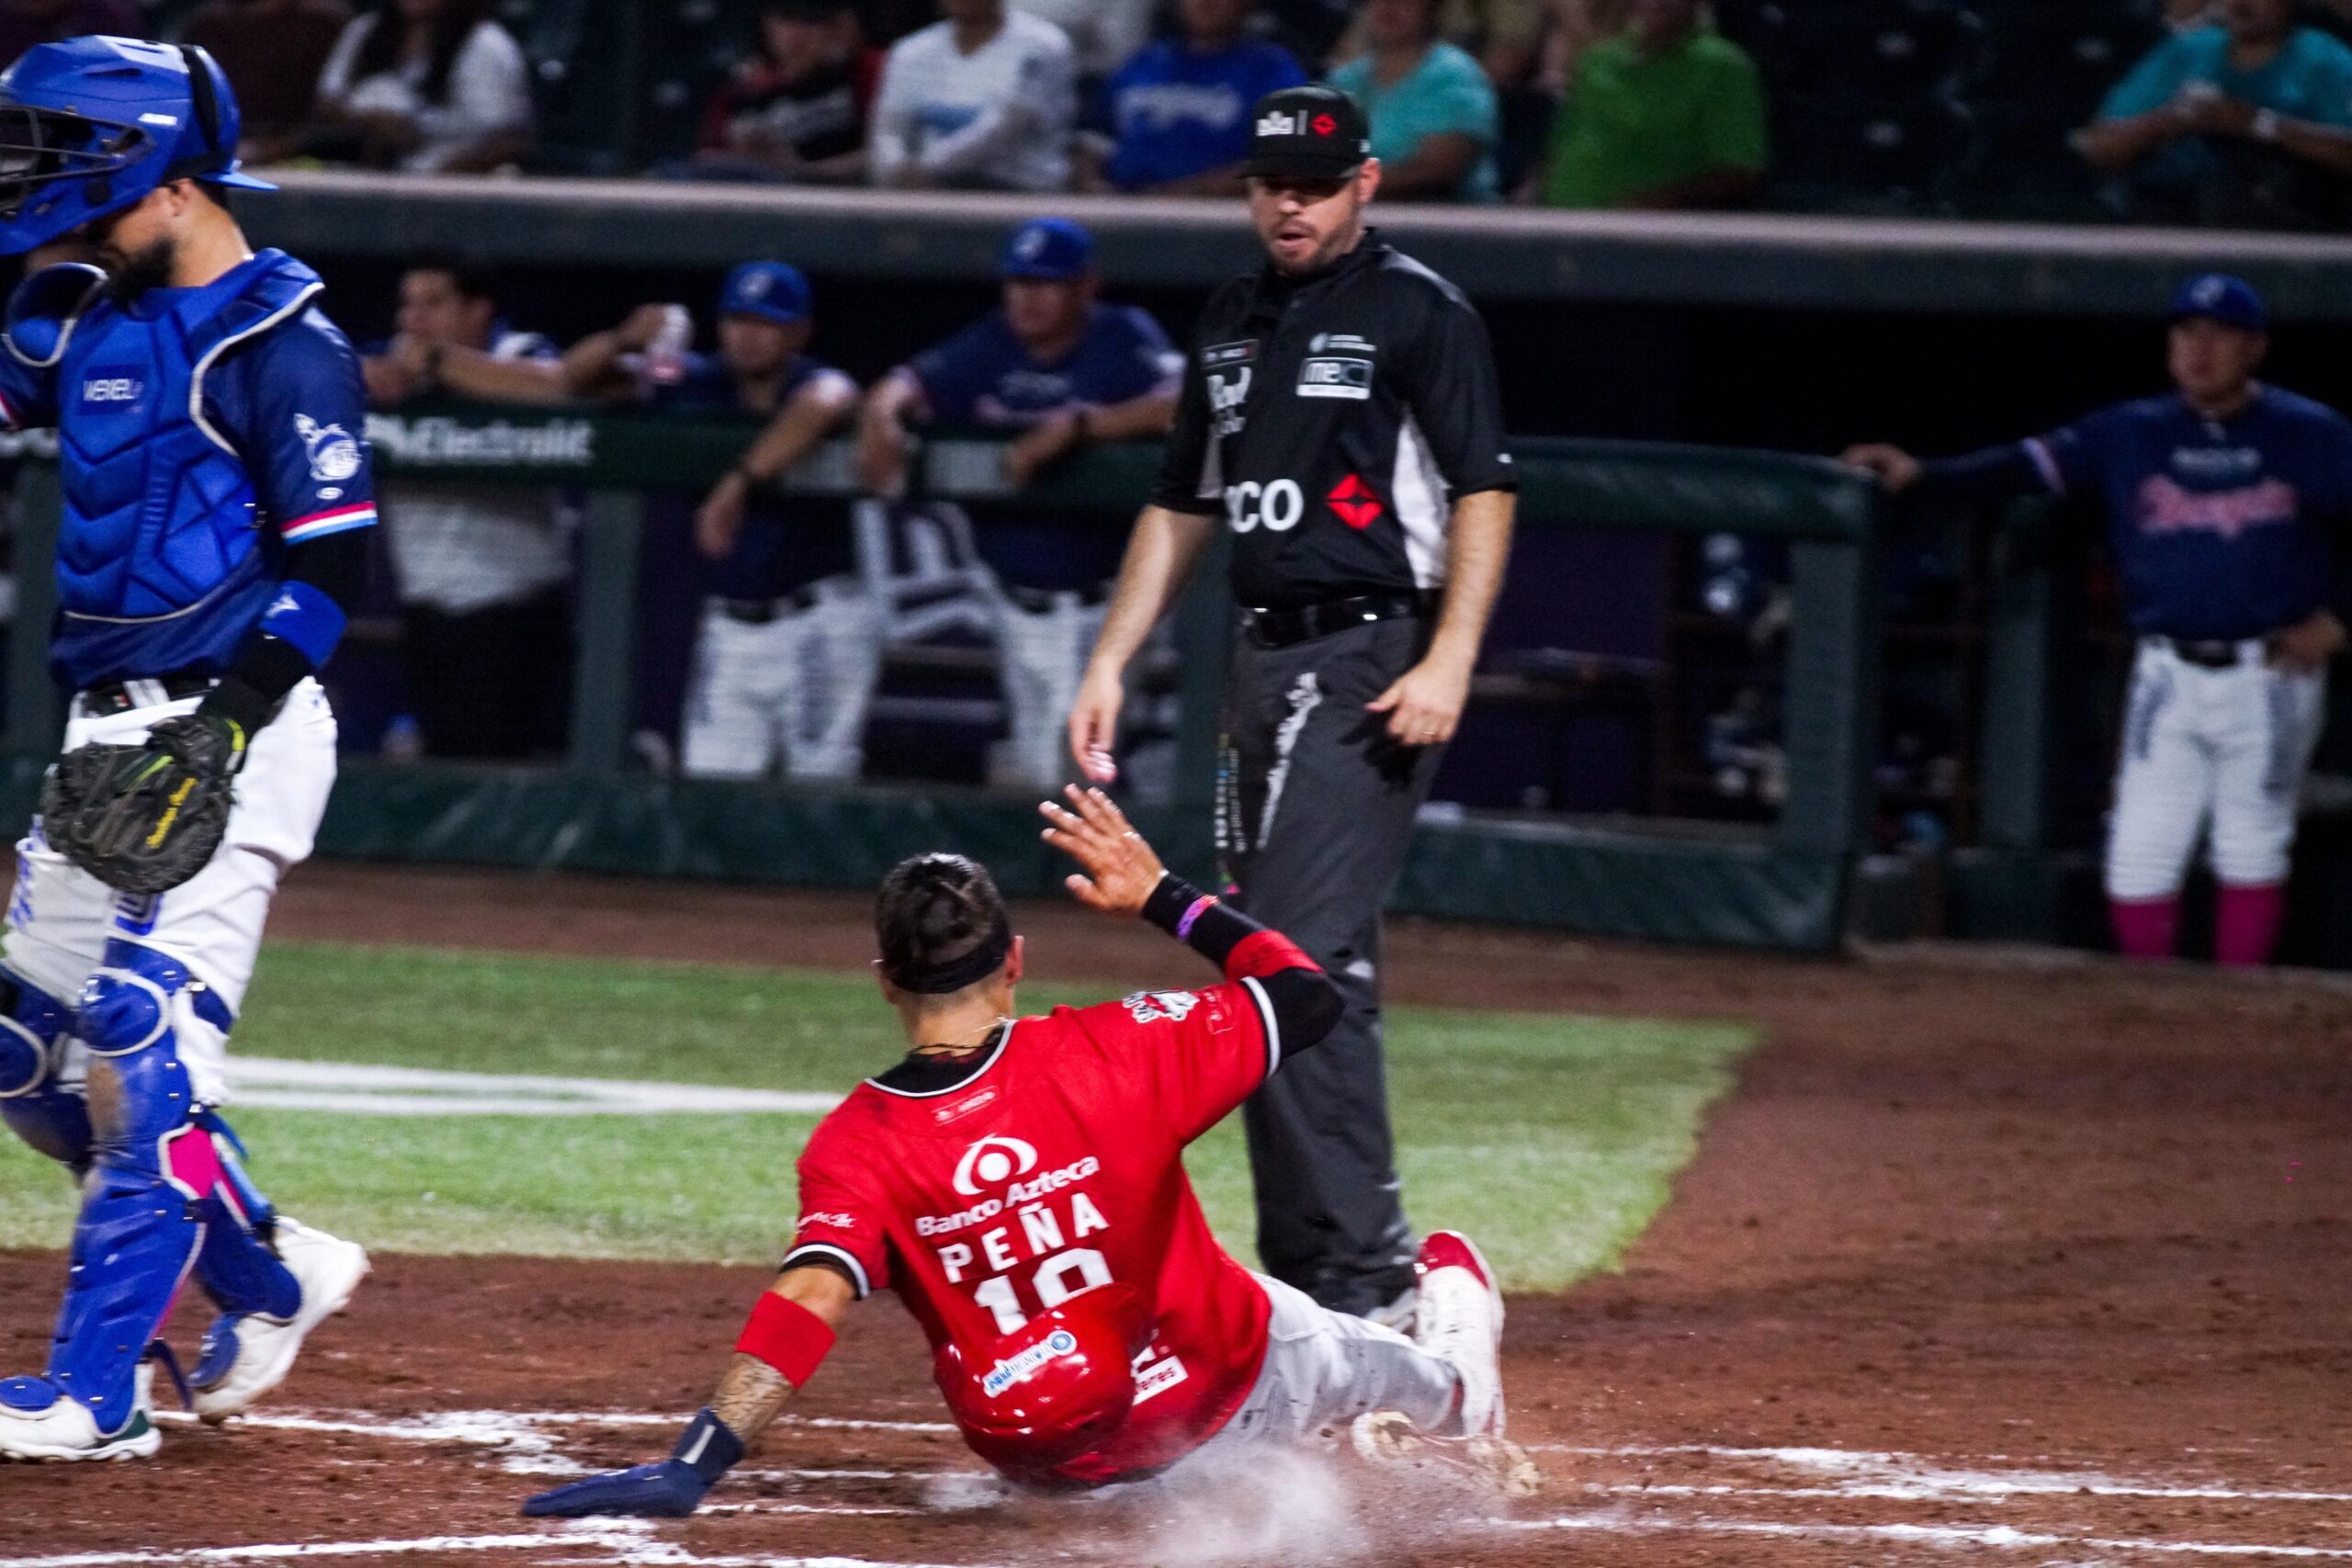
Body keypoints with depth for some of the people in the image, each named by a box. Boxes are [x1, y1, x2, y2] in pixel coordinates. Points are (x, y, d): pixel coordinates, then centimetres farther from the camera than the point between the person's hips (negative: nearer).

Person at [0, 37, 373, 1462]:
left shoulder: (283, 347, -11)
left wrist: (220, 726, -22)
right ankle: (273, 1278, 25)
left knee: (148, 1053, -14)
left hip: (229, 737, -9)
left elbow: (332, 567, -16)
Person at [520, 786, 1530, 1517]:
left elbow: (810, 1299, -37)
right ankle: (1455, 1399, 67)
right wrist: (1163, 897, -2)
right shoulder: (1112, 1053, -22)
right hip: (1227, 1392, 1)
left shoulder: (855, 1148, -22)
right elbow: (1307, 1000, -11)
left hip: (1050, 1460, 0)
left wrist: (692, 1469, -45)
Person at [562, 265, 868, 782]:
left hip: (818, 623, -5)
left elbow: (822, 405, -38)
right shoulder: (698, 386, 3)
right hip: (730, 626, 5)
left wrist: (740, 482, -46)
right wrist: (624, 340, -19)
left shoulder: (816, 384, -12)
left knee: (818, 791, -5)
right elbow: (577, 376, 4)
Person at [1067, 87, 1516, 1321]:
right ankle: (1304, 1274, 12)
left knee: (1304, 956, -18)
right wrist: (1110, 662, 16)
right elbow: (1181, 507, 23)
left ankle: (1361, 1271, -19)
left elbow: (1485, 492, -10)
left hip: (1373, 661, -8)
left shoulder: (1419, 313, -4)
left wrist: (1449, 660, -20)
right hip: (1265, 660, 8)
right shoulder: (1231, 323, 18)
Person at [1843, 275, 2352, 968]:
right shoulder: (2132, 435, 5)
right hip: (2169, 674, 3)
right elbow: (2028, 466, -3)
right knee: (2140, 855, 0)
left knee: (2251, 850, 1)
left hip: (2273, 674, -3)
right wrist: (1922, 473, -15)